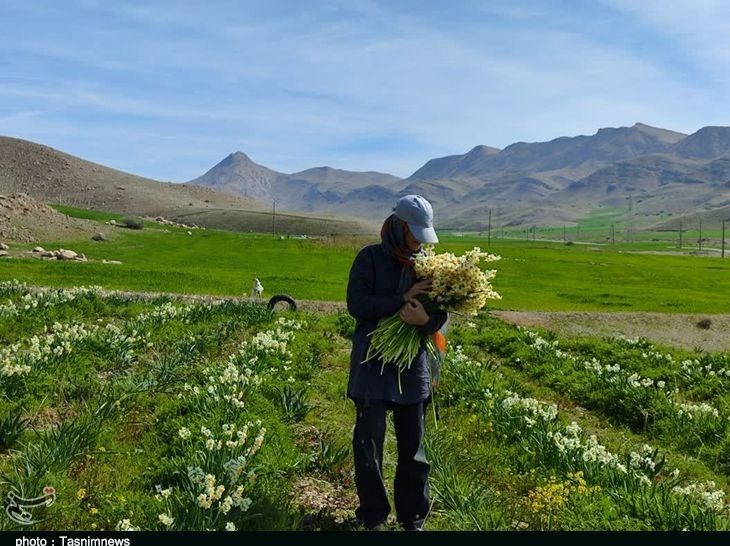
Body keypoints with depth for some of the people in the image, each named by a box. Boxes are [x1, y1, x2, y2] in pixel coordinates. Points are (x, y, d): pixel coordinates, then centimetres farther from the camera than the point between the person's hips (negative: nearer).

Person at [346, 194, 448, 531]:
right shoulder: (370, 257, -5)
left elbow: (440, 313, 1)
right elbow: (355, 303, -13)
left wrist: (426, 320, -22)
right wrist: (401, 300, -19)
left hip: (413, 366, 3)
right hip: (372, 365, -3)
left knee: (413, 446, 12)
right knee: (369, 443, 6)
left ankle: (413, 518, 28)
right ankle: (373, 517, 24)